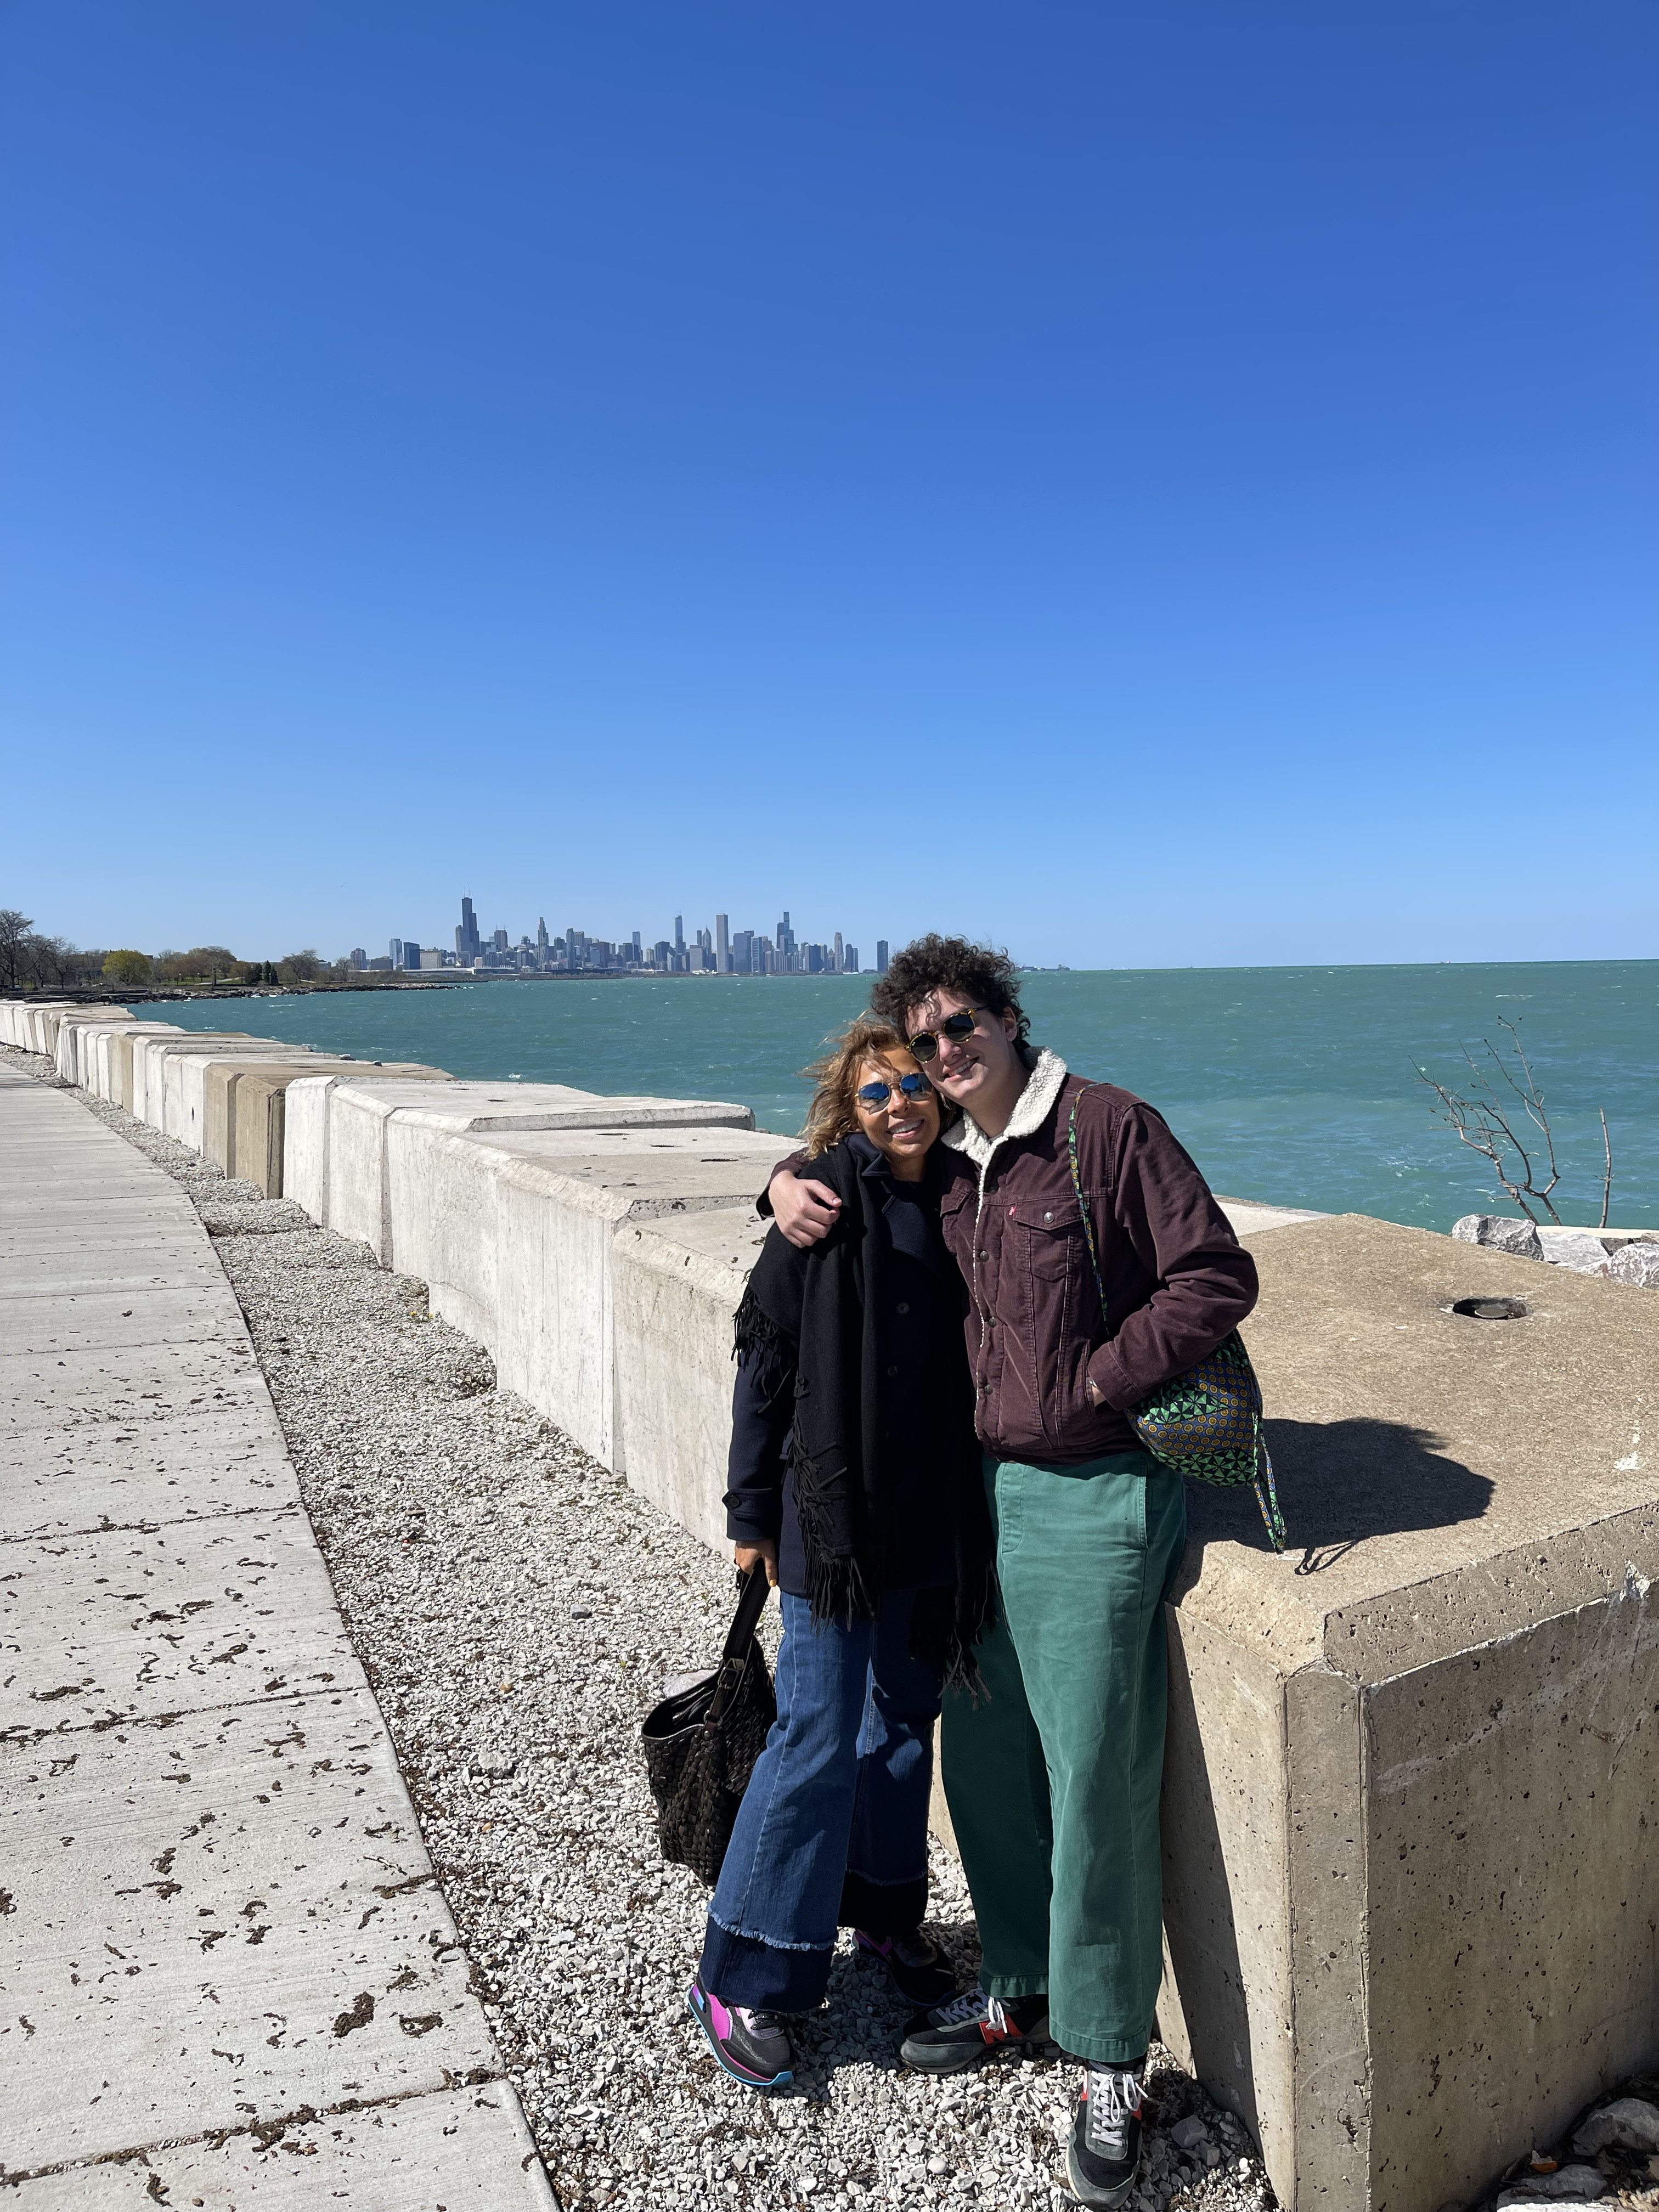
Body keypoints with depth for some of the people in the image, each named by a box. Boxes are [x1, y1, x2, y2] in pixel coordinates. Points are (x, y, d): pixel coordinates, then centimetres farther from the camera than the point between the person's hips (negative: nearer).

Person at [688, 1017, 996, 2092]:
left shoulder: (958, 1201, 4)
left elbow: (974, 1352, 10)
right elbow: (766, 1360, -7)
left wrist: (969, 1506, 8)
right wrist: (753, 1510, -6)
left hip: (934, 1512, 5)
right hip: (833, 1509, -5)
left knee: (907, 1715, 18)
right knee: (819, 1738, -1)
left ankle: (885, 1907, 41)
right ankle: (743, 1980, 16)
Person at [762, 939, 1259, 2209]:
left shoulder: (1108, 1126, -12)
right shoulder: (943, 1163, 8)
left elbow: (1218, 1276, -14)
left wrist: (1093, 1386, -14)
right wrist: (792, 1183, 4)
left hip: (1097, 1497, -7)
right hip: (987, 1486, 7)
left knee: (1094, 1783, 1)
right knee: (985, 1761, 16)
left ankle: (1111, 2066, 20)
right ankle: (1019, 1993, 37)